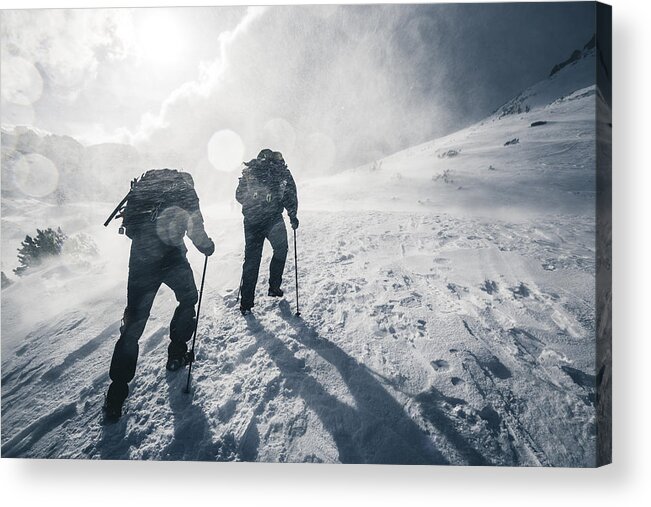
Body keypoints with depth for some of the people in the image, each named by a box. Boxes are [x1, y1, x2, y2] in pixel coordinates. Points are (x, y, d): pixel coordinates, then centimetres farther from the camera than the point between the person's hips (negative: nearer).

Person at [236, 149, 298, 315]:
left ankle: (246, 303, 10)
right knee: (280, 250, 21)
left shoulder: (248, 170, 12)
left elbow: (239, 195, 14)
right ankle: (274, 287, 20)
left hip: (251, 220, 3)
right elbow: (290, 194, -3)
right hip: (273, 219, -3)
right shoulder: (281, 169, 5)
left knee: (251, 259, 9)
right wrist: (293, 215, 5)